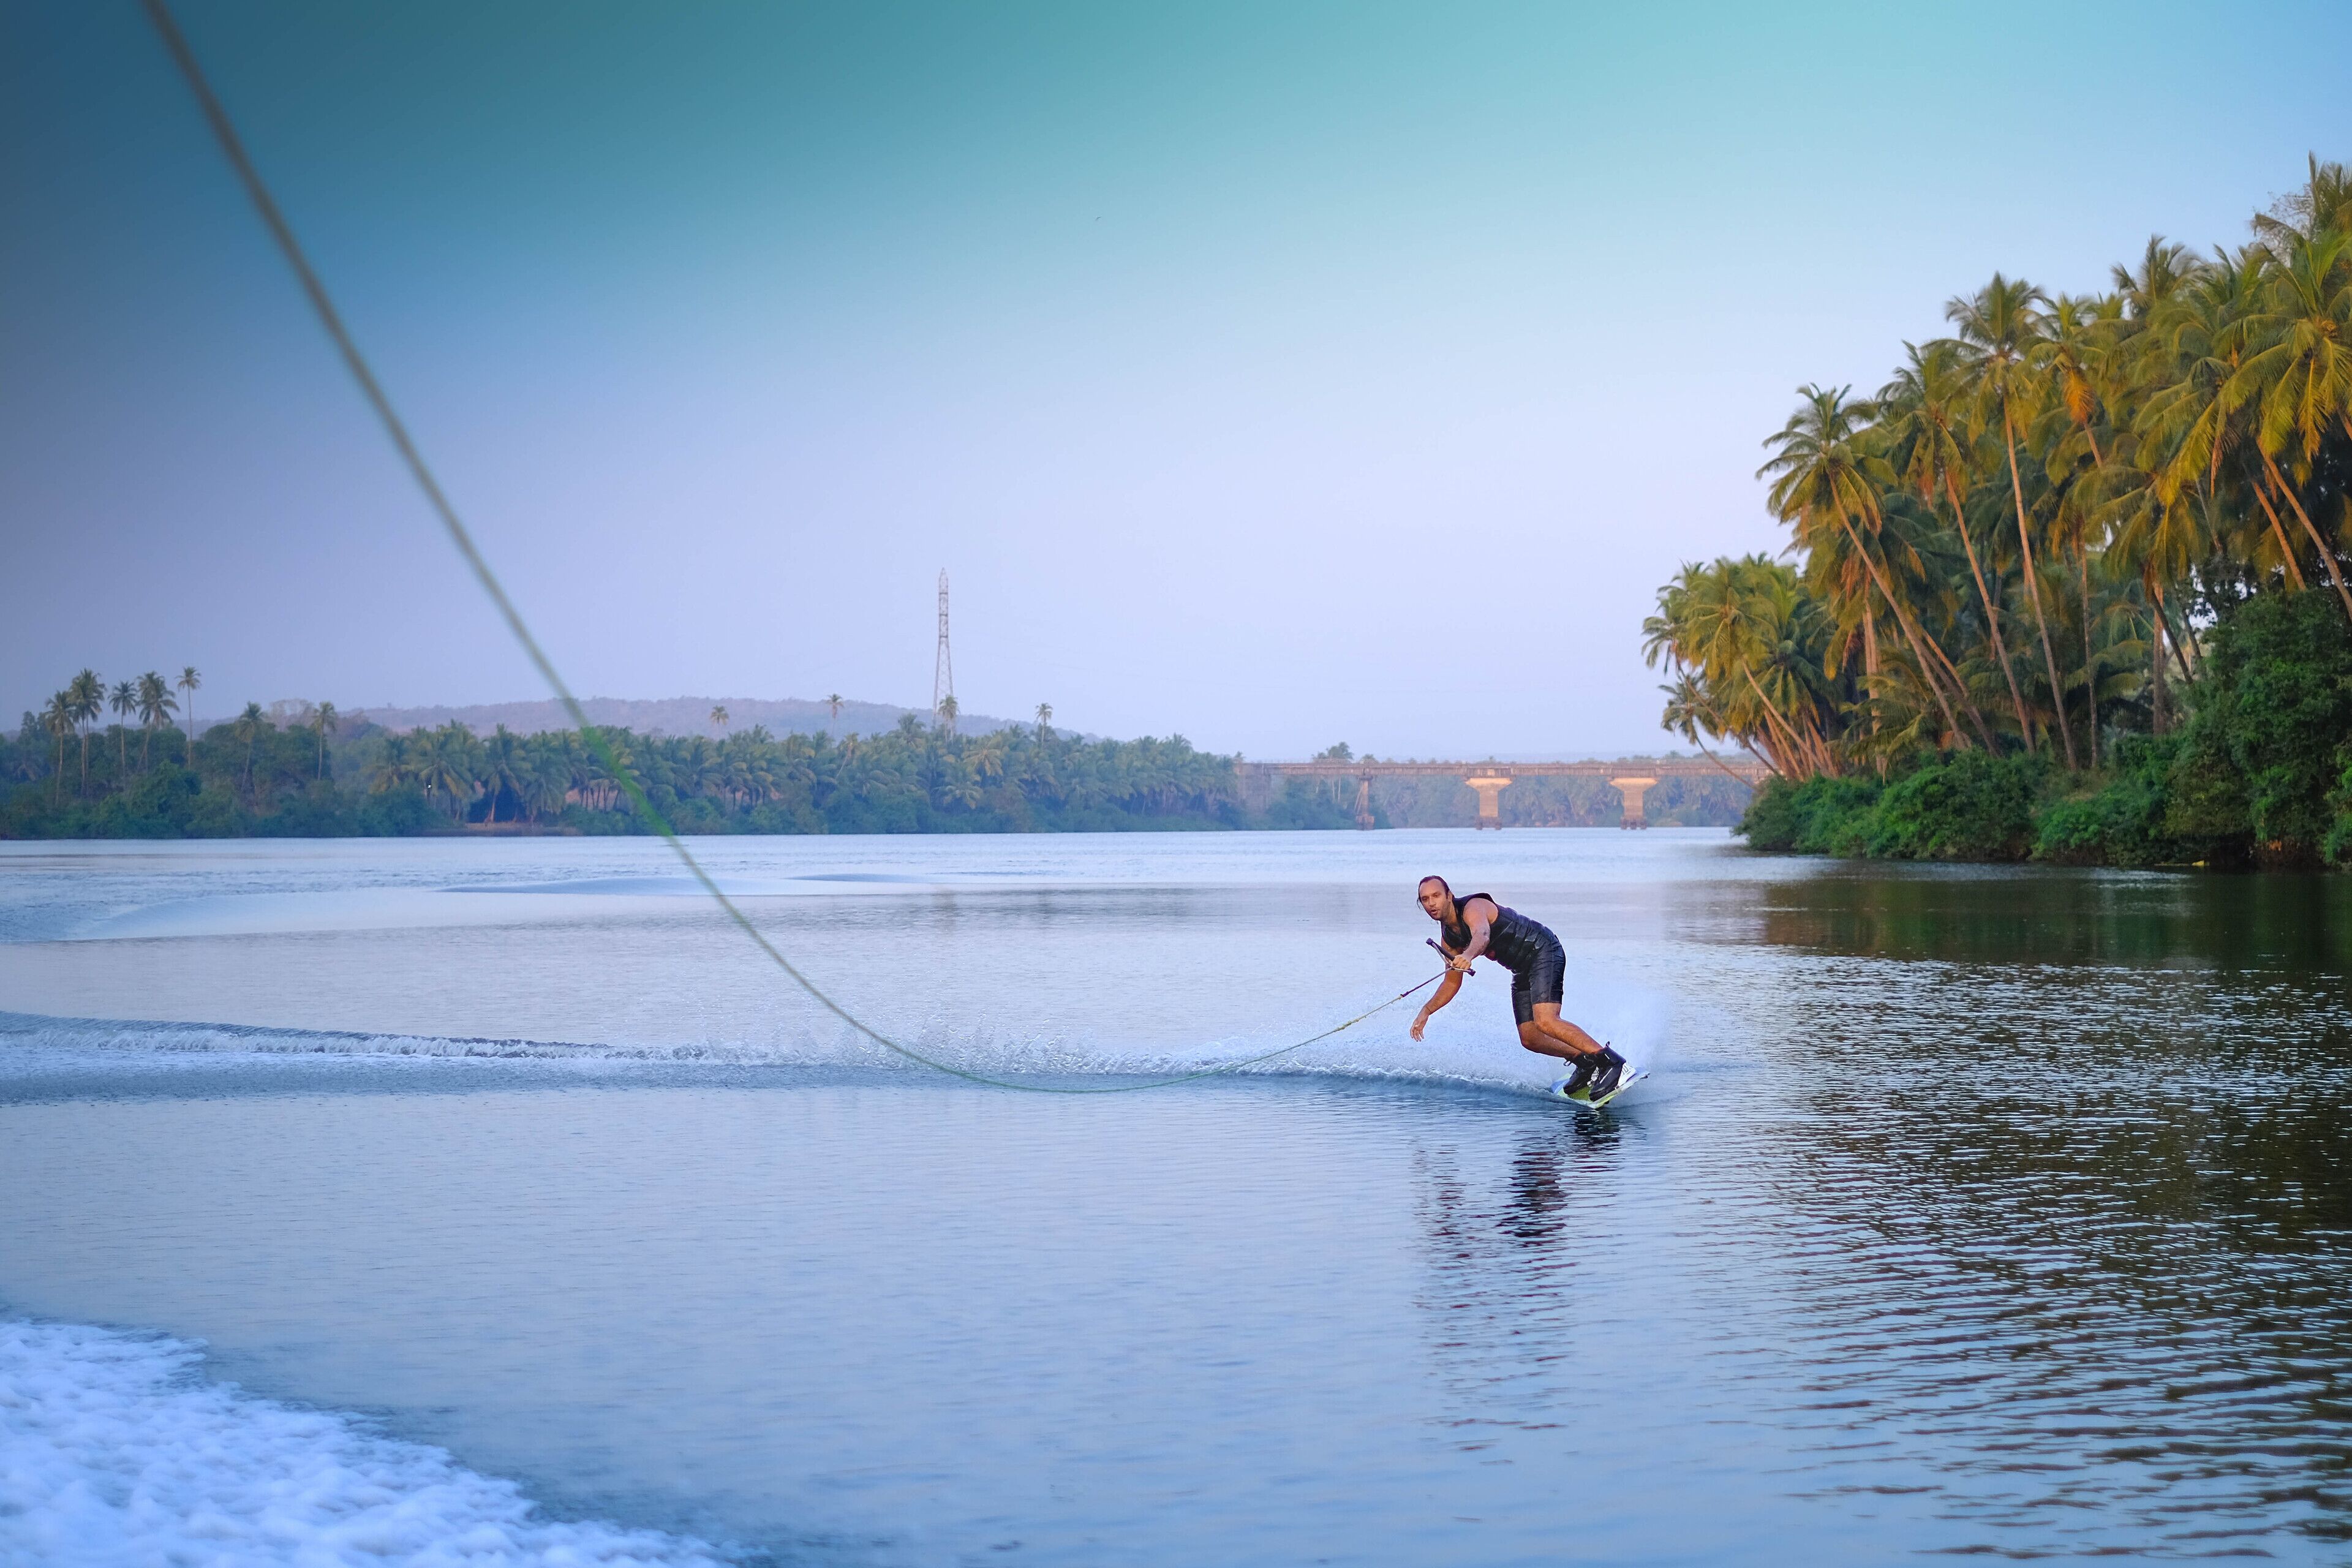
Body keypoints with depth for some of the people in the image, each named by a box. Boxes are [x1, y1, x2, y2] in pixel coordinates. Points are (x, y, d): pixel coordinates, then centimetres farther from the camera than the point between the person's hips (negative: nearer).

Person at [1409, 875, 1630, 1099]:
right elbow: (1452, 982, 19)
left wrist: (1468, 956, -65)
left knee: (1545, 1022, -27)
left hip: (1543, 951, -9)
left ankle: (1612, 1062, -27)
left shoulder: (1473, 908, -19)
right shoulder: (1448, 937, 7)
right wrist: (1426, 1011, 9)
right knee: (1530, 1039, 4)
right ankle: (1586, 1062, 20)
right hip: (1523, 971, 9)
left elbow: (1482, 935, -43)